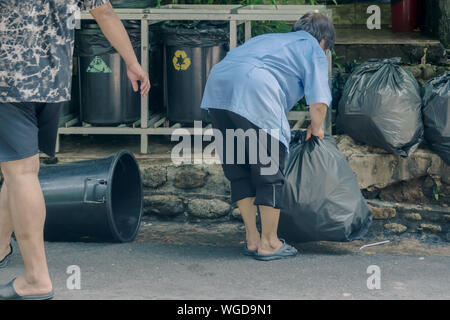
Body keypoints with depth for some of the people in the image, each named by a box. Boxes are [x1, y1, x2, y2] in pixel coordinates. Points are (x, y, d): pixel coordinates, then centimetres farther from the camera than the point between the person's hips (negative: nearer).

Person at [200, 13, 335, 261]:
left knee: (238, 171, 16)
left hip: (217, 86, 7)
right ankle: (269, 243, 14)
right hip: (254, 93, -7)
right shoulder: (314, 50, 18)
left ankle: (252, 239, 23)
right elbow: (319, 102, 4)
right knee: (269, 173, 6)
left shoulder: (270, 38, 38)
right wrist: (316, 128, 25)